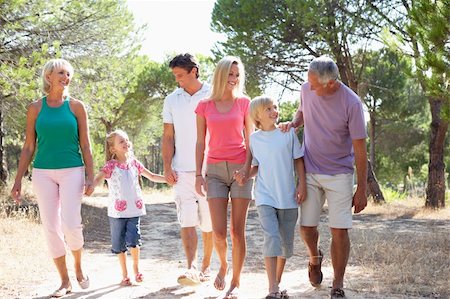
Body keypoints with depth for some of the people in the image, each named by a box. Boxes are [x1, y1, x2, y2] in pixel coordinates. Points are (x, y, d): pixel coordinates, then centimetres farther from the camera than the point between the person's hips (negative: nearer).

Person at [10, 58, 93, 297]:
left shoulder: (76, 106, 4)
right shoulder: (35, 108, 6)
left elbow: (85, 146, 4)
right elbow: (28, 148, 8)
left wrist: (90, 176, -6)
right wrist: (18, 180, 4)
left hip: (72, 171, -2)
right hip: (43, 173, 2)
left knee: (71, 223, -16)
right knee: (51, 227, -1)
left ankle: (78, 268, 12)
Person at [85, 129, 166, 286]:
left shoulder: (134, 163, 7)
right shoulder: (111, 166, -5)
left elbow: (152, 176, 16)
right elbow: (98, 178, -21)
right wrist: (90, 187, -41)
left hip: (134, 209, 2)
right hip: (117, 211, -2)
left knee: (133, 240, -11)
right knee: (119, 244, 6)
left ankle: (136, 267, 15)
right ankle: (125, 275, 21)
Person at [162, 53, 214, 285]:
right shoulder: (172, 100, 10)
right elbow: (168, 137, 10)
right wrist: (167, 167, 0)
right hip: (182, 170, 1)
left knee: (209, 223, 6)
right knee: (186, 220, -11)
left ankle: (206, 266, 20)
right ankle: (192, 268, -16)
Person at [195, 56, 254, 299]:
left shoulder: (244, 103, 4)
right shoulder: (205, 106, 6)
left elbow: (250, 139, 7)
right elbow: (200, 142, 8)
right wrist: (198, 174, 2)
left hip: (240, 168, 0)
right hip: (215, 170, 1)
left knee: (237, 230, -1)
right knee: (218, 231, -5)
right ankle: (223, 265, 26)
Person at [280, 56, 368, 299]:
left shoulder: (351, 103, -19)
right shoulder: (307, 89, -6)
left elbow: (360, 149, -13)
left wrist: (361, 190, -10)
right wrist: (293, 123, -5)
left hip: (339, 174, -3)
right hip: (310, 171, 4)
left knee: (339, 230, -5)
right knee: (306, 226, 5)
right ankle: (314, 258, 39)